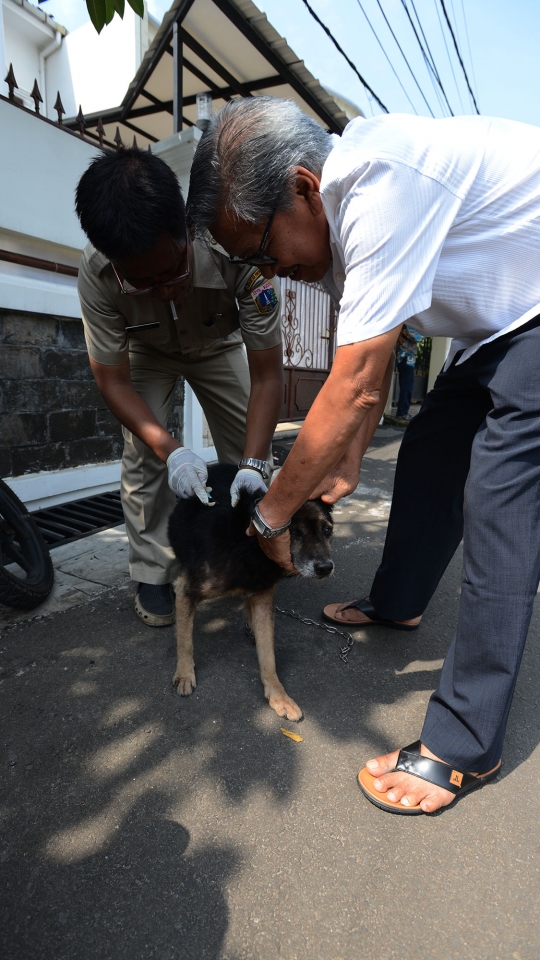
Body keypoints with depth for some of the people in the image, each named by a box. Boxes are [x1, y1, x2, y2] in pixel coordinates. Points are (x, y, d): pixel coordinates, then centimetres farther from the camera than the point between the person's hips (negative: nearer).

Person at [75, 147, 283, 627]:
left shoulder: (237, 254, -40)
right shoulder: (96, 274, -35)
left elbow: (267, 376, -33)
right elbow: (114, 380, -25)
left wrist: (254, 464, -43)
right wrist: (171, 450, -39)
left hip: (219, 344, 0)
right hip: (147, 352, 0)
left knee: (251, 451, -10)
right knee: (144, 454, -16)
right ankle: (154, 574, 2)